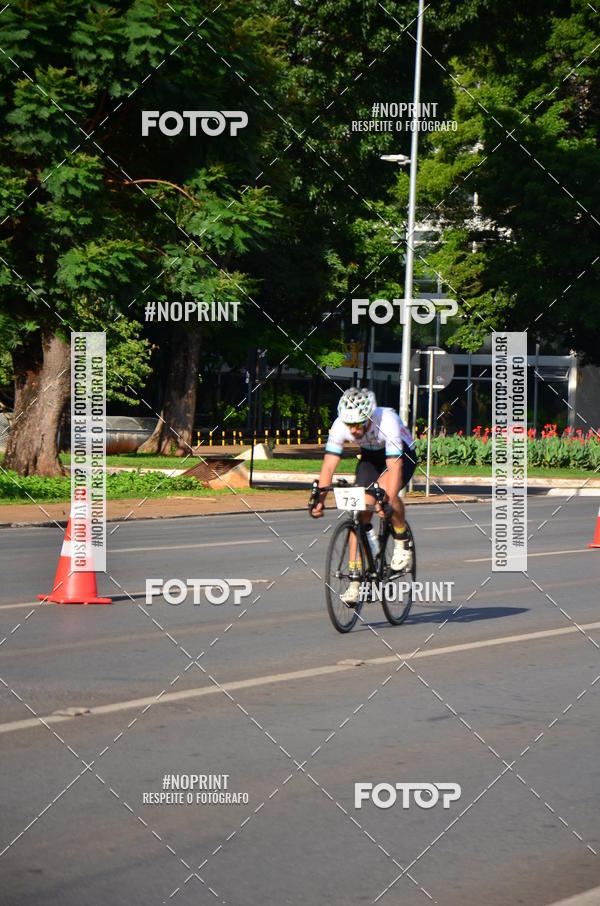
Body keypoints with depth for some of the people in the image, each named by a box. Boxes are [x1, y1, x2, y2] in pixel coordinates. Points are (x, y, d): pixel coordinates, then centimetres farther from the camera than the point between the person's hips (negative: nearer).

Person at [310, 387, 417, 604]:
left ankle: (402, 543, -10)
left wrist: (387, 501, -54)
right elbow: (329, 464, -25)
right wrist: (320, 499, -37)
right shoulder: (340, 425, -26)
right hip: (370, 457, 4)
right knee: (360, 512, -11)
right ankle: (354, 579, -7)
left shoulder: (387, 421, -37)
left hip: (402, 455, -4)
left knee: (386, 490, -34)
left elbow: (394, 466, -43)